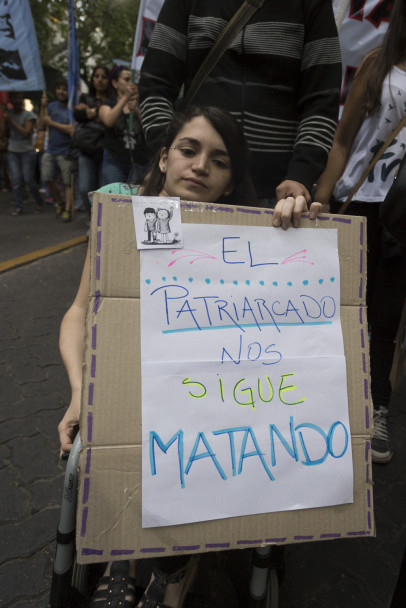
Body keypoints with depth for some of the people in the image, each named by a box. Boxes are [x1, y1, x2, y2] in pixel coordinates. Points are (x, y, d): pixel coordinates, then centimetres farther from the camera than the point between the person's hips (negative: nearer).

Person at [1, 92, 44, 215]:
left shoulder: (29, 115, -3)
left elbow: (26, 132, -16)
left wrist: (12, 120, -13)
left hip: (27, 151, -3)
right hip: (12, 152, 3)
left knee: (28, 179, -4)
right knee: (15, 180, -4)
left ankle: (39, 203, 16)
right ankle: (18, 207, -1)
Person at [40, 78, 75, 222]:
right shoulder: (51, 106, 10)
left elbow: (71, 129, -17)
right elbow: (41, 126, 8)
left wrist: (51, 122, -7)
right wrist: (43, 107, 0)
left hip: (66, 152, -6)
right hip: (50, 150, 6)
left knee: (67, 182, -1)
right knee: (48, 179, 7)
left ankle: (67, 210, 7)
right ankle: (60, 202, 27)